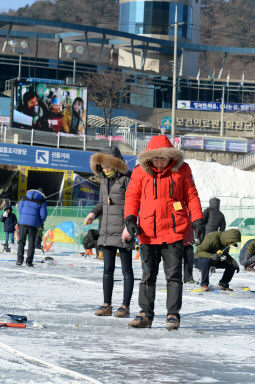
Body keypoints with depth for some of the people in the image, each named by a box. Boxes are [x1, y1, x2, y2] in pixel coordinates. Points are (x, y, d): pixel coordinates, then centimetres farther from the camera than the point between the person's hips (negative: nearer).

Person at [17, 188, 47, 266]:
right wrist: (40, 223, 15)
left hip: (23, 222, 2)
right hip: (34, 223, -1)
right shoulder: (42, 201, 2)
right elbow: (43, 214, -2)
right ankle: (29, 261, 2)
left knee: (21, 241, 8)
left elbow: (20, 208, 15)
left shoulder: (25, 197, 12)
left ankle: (20, 260, -2)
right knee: (31, 242, 6)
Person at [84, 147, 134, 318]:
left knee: (126, 269, 0)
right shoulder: (105, 180, 13)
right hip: (107, 231, 7)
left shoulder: (127, 179, -10)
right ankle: (106, 305, 12)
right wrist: (94, 213, 4)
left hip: (123, 231, -7)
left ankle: (125, 306, 4)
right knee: (108, 269, 8)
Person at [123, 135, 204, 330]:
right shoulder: (141, 171, 2)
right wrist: (130, 218, -8)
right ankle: (146, 314, 13)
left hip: (174, 231, -1)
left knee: (174, 275, -1)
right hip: (148, 233, 1)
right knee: (148, 275, 7)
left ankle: (173, 315, 5)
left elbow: (191, 196, 7)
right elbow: (132, 196, 7)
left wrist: (198, 221, -1)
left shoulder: (182, 170, 2)